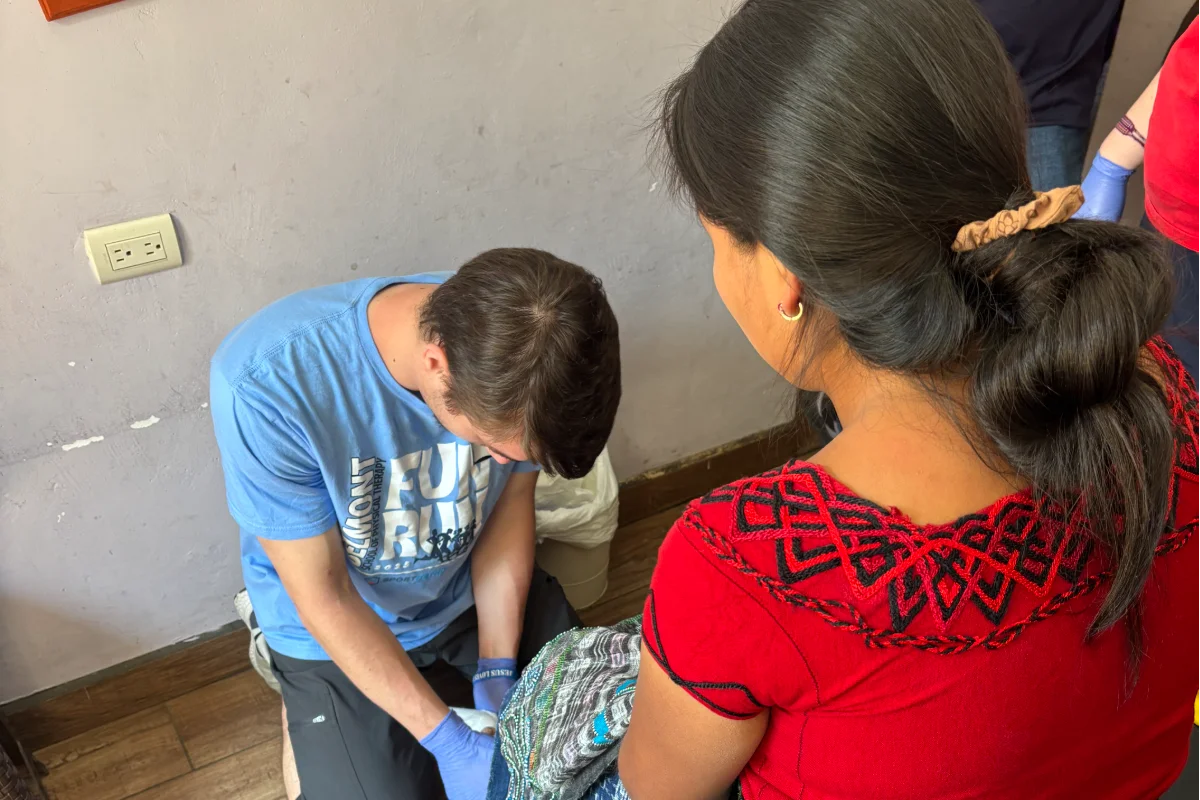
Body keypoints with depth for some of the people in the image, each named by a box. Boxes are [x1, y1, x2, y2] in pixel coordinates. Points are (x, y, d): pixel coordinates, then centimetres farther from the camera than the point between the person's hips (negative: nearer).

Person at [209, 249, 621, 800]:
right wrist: (450, 741, -26)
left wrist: (496, 673, -13)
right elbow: (325, 597, -25)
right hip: (341, 628, -2)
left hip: (474, 587, 3)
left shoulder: (521, 349, -25)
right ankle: (307, 713, 20)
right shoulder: (267, 383, -36)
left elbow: (512, 502, -7)